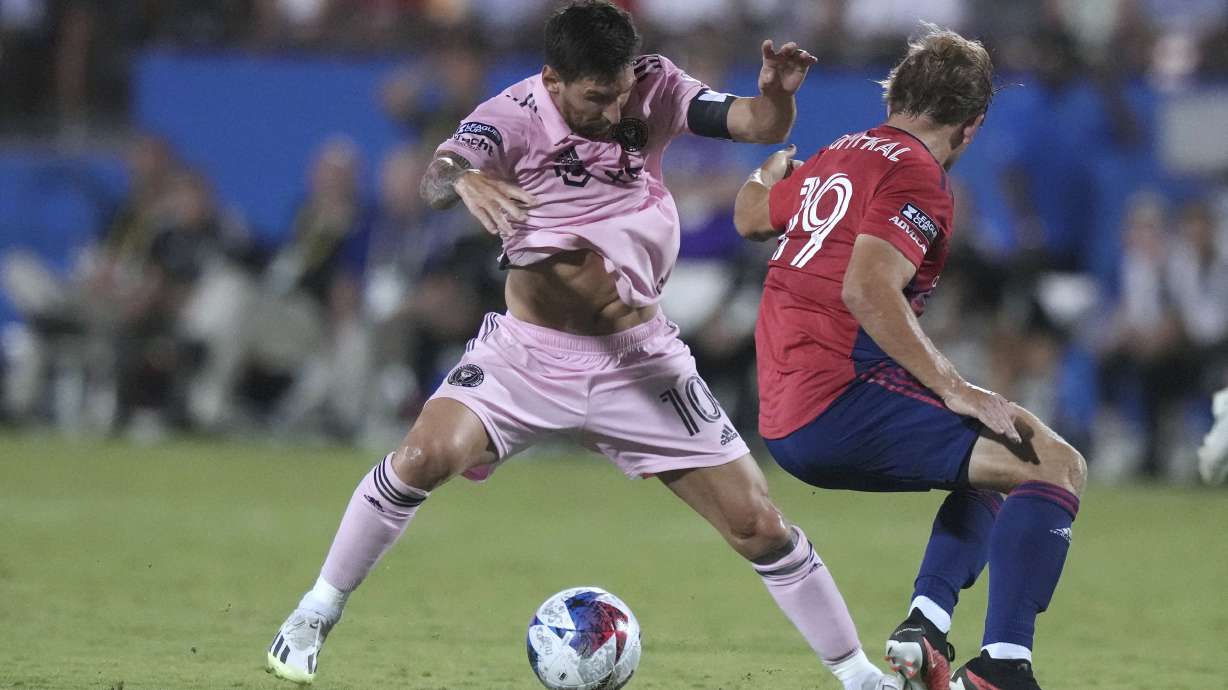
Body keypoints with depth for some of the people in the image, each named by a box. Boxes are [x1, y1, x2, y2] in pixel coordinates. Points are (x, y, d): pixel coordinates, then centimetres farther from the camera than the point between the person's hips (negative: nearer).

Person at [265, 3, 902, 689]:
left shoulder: (655, 91, -8)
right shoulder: (515, 115, -17)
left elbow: (759, 126, -14)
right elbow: (435, 180, -35)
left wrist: (777, 93, -38)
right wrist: (461, 179, -59)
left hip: (639, 361, 2)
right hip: (528, 351, -2)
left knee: (758, 524, -2)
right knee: (425, 457, -24)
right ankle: (317, 613, -4)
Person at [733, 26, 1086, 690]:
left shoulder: (833, 158, 18)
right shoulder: (915, 175, -9)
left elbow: (751, 216, 37)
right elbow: (866, 290, -23)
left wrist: (769, 172, 60)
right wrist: (956, 390, -21)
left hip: (787, 422, 10)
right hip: (839, 403, -10)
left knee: (993, 470, 28)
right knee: (1056, 465, -16)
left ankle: (926, 626, 10)